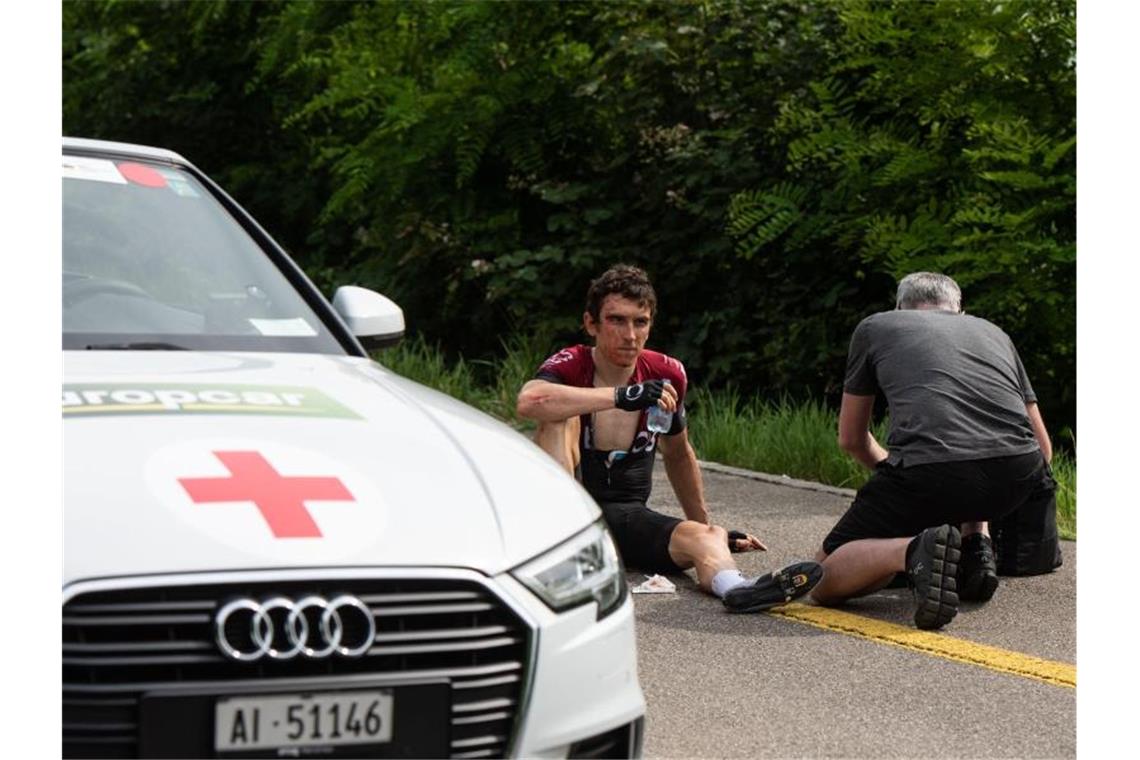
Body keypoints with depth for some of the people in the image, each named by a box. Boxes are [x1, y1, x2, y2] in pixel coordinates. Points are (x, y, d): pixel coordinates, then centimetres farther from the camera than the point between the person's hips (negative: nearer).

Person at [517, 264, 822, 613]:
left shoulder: (667, 376, 4)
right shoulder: (571, 366, -8)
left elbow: (678, 456, 22)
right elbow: (529, 401, -33)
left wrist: (708, 527, 27)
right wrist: (622, 397, -37)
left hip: (630, 517, 3)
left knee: (701, 537, -26)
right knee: (561, 420, -25)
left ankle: (736, 587, -61)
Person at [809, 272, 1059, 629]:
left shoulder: (874, 327, 27)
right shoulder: (994, 332, 33)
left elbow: (851, 440, 36)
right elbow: (1044, 447, 37)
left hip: (930, 472, -4)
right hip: (1017, 476, 4)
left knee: (822, 581, 13)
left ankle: (912, 550, -17)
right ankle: (976, 544, 16)